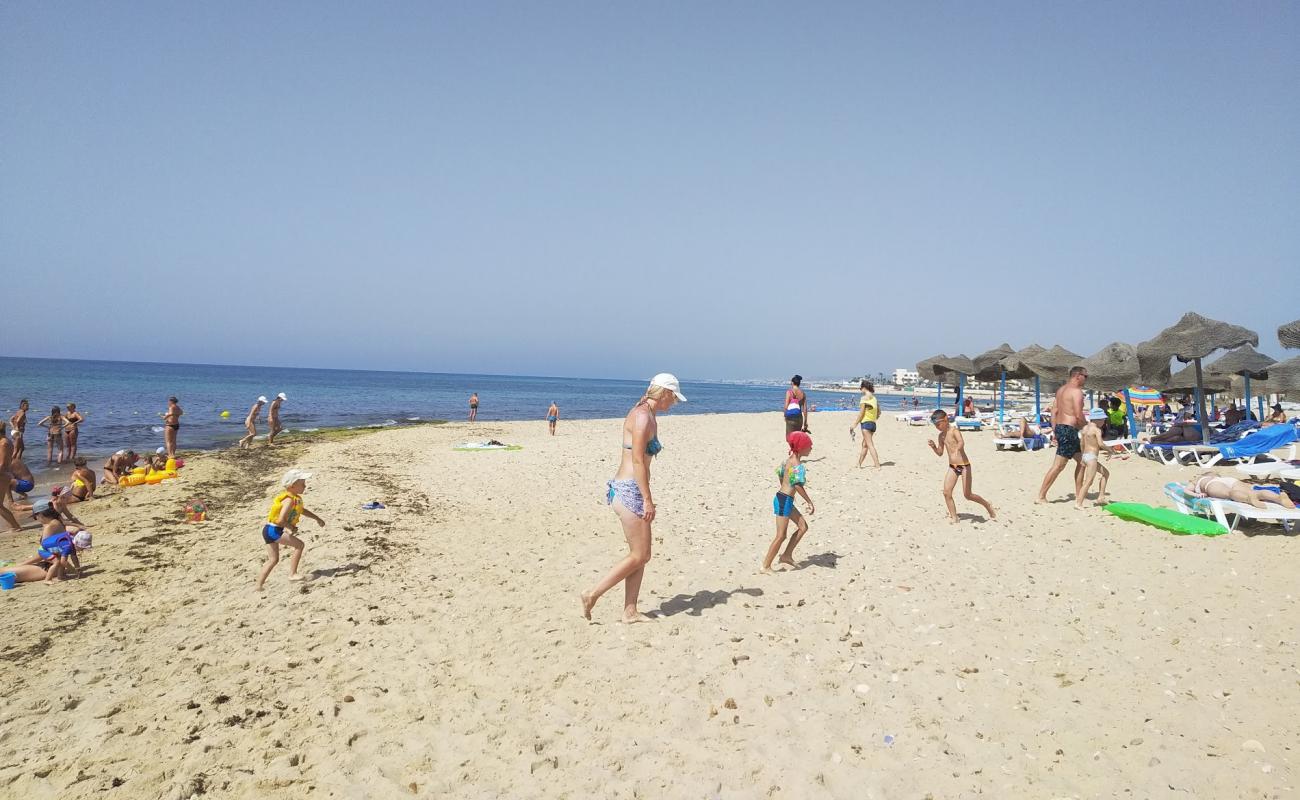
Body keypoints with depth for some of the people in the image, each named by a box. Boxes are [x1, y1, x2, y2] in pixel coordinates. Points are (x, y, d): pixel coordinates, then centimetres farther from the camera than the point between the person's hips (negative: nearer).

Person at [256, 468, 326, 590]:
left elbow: (302, 510, 29)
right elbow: (281, 520, -29)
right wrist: (292, 528, -13)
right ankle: (292, 574, -7)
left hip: (271, 530, 10)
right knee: (299, 545, -11)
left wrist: (317, 519, 30)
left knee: (273, 560, 16)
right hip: (273, 530, -10)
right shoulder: (289, 500, -21)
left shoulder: (295, 498, 10)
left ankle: (259, 586, 19)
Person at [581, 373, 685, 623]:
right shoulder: (642, 416, -15)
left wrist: (645, 497, 22)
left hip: (628, 490, 10)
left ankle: (630, 611, 17)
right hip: (629, 491, -10)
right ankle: (592, 594, 5)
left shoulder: (647, 416, 15)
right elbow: (637, 460, -20)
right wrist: (648, 499, -20)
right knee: (639, 556, -2)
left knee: (641, 555, 12)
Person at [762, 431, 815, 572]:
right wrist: (809, 502, -18)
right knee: (781, 536, -1)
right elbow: (798, 486, -25)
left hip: (782, 498, 10)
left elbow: (780, 475, 19)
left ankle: (787, 555, 21)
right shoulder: (797, 464, -19)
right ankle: (766, 565, 6)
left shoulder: (788, 459, 8)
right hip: (784, 501, -10)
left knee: (803, 527, 16)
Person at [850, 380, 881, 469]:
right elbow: (879, 412, 16)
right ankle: (859, 464, 28)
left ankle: (877, 465, -18)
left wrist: (855, 424, -7)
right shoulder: (874, 398, 13)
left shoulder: (864, 398, -10)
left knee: (870, 445, -11)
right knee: (864, 444, 18)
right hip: (873, 423, 8)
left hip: (866, 423, -8)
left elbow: (861, 413, -12)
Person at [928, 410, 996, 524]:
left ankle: (988, 506, 23)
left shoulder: (954, 430, -15)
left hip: (964, 465, -6)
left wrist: (956, 451, -56)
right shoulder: (941, 435, 7)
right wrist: (933, 446, -5)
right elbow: (940, 453, 15)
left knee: (967, 495, -1)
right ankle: (954, 518, 4)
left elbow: (961, 442, -35)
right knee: (946, 492, -6)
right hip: (952, 467, 7)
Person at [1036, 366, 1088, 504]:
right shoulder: (1077, 391, -11)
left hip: (1059, 427, 10)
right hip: (1069, 429, -10)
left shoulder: (1061, 390, 16)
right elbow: (1078, 415, -18)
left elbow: (1054, 411, 17)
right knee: (1058, 465, -8)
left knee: (1081, 460, 19)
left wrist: (1055, 431, 18)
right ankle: (1041, 496, -7)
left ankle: (1078, 494, 24)